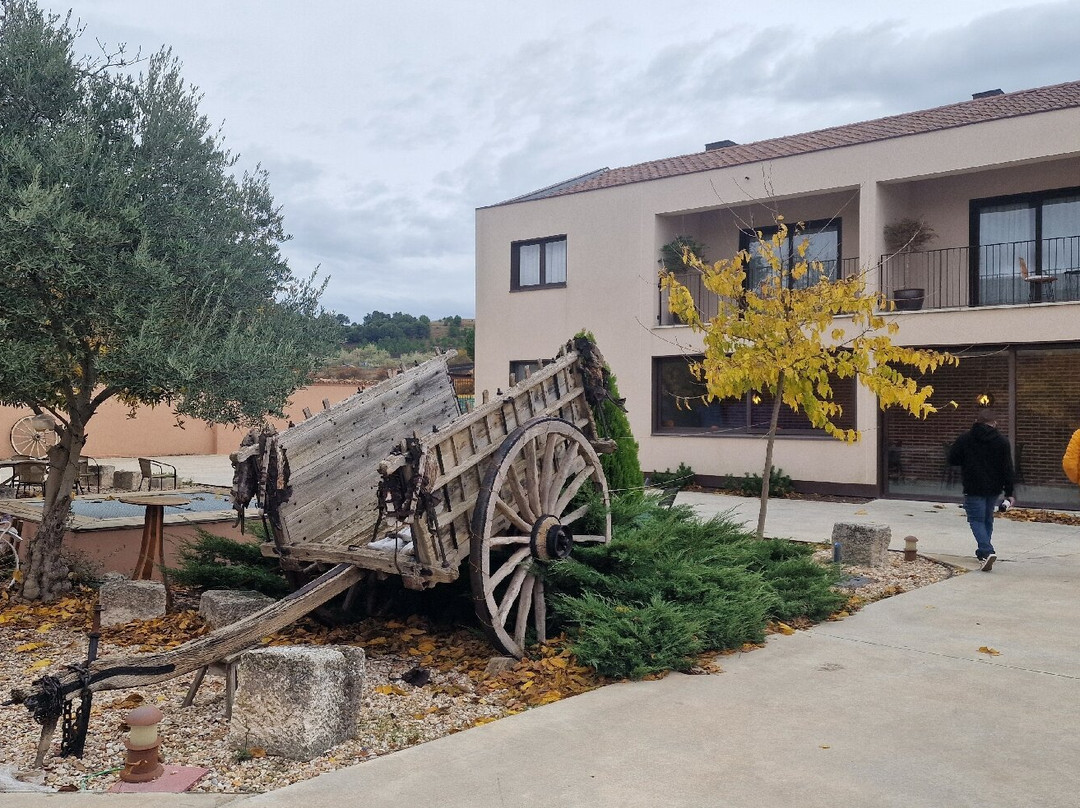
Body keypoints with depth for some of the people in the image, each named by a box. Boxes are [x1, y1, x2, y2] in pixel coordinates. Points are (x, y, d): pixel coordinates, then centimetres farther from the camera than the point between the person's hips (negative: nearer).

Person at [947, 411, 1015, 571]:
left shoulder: (964, 439, -4)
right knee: (988, 519, 17)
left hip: (973, 488, -3)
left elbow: (952, 460, 0)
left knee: (976, 519, -2)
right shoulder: (1002, 441, 0)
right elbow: (1007, 469, 0)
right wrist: (1009, 493, 3)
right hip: (994, 489, 3)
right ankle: (983, 552, 27)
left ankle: (987, 552, -21)